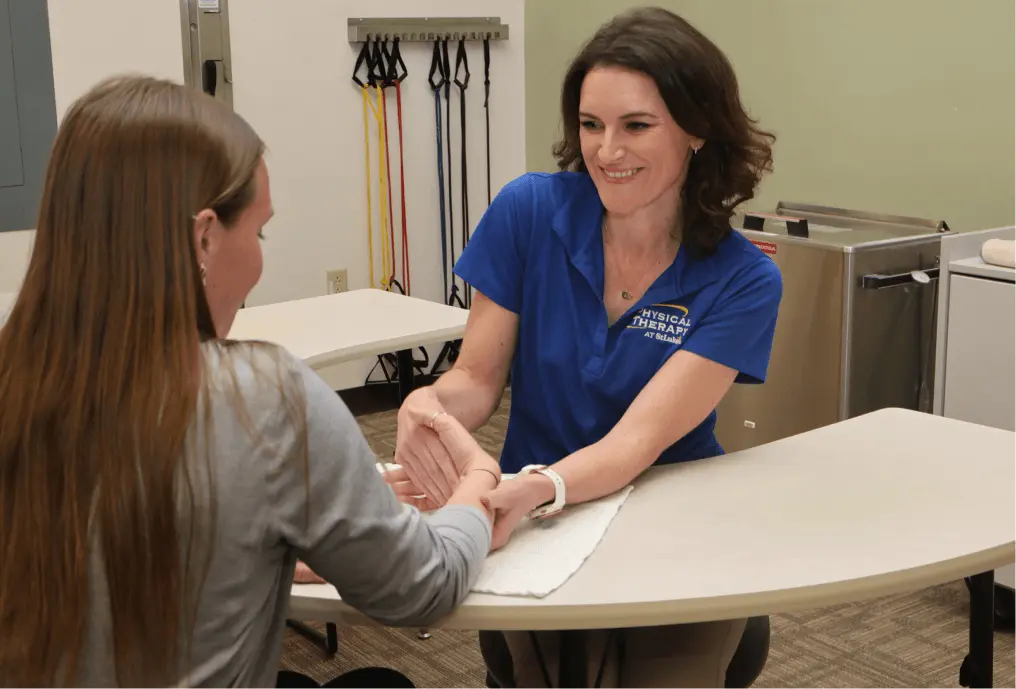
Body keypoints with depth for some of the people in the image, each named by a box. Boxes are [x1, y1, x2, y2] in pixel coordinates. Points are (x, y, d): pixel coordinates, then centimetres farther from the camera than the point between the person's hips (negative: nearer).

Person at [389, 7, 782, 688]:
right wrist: (428, 407, -28)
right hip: (540, 529, 1)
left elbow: (640, 438, -21)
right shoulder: (531, 211, -8)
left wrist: (533, 490, -42)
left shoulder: (743, 281, -12)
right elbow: (477, 380, -3)